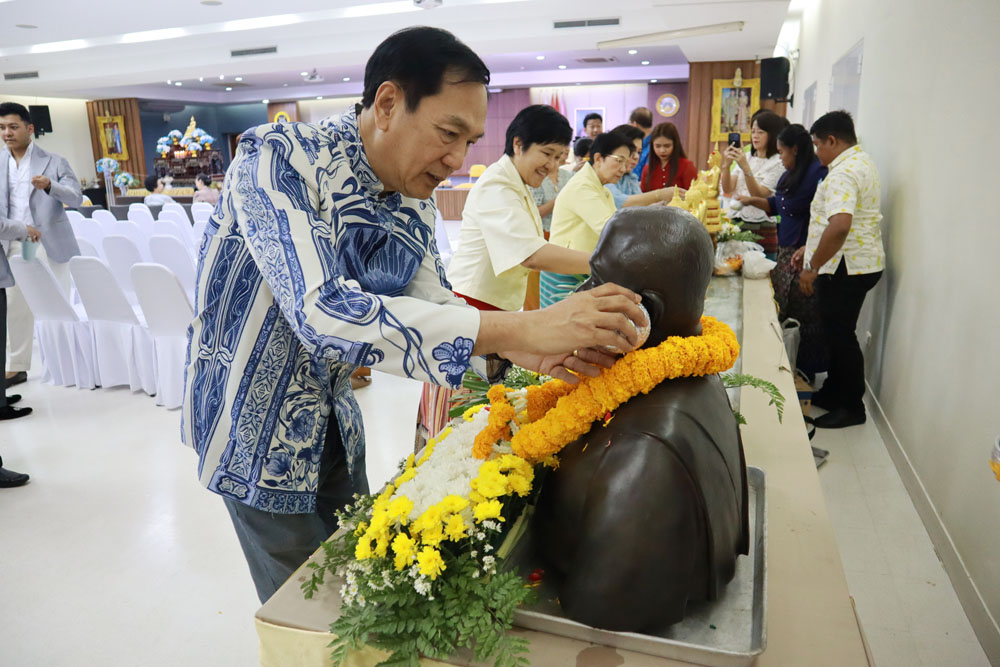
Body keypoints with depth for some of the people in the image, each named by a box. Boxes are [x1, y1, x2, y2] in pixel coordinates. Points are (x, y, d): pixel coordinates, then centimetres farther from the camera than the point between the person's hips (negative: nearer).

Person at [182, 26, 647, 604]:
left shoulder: (414, 201, -4)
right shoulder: (277, 159, -27)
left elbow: (432, 311, -5)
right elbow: (322, 312, -41)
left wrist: (519, 351, -26)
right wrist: (518, 329, -44)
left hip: (332, 420, 6)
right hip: (254, 430, -6)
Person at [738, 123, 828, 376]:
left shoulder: (818, 173, -15)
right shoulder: (790, 174, 14)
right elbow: (776, 205, 28)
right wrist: (753, 201, 15)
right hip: (786, 252, 9)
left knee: (803, 317, -1)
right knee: (783, 313, 13)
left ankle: (805, 374, 11)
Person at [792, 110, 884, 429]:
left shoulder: (843, 173, -21)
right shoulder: (861, 162, 15)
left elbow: (840, 226, -34)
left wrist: (814, 267, -25)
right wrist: (809, 248, 20)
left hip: (846, 267, -10)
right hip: (858, 263, 10)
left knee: (840, 335, 0)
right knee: (837, 332, 19)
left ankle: (852, 407, 13)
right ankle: (834, 391, 32)